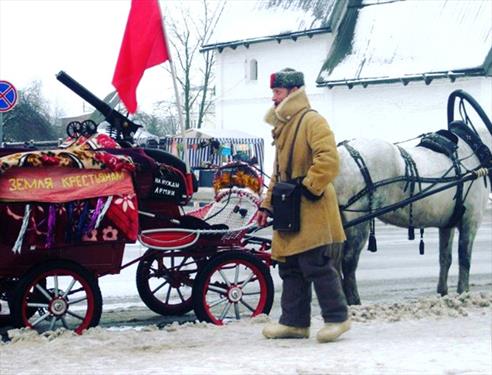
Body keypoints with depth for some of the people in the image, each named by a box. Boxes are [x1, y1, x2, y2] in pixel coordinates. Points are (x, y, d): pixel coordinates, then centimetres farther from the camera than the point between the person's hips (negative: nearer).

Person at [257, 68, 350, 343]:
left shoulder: (312, 121, -9)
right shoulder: (283, 126, 20)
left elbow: (328, 159, -23)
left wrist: (310, 186, -20)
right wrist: (268, 205, 20)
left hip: (312, 212, -9)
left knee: (317, 266, -8)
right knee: (290, 269, 10)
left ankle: (337, 317, 3)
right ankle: (294, 321, 16)